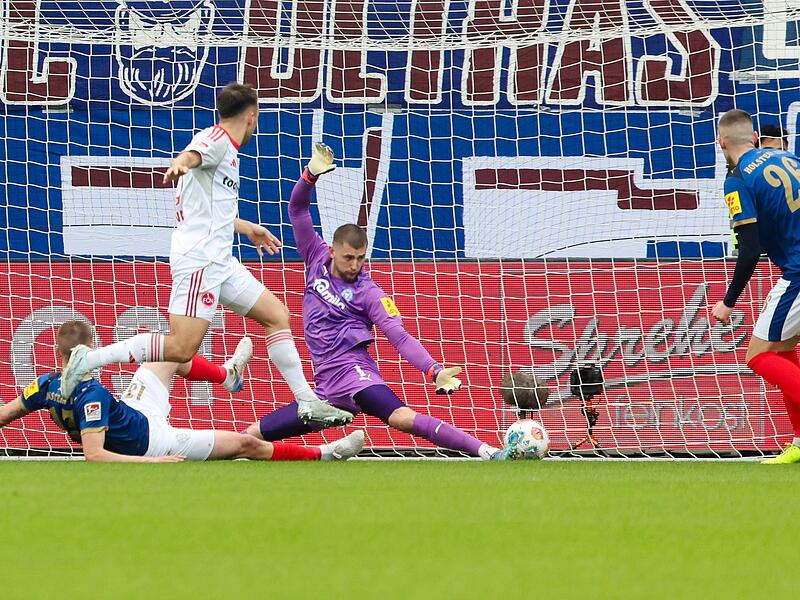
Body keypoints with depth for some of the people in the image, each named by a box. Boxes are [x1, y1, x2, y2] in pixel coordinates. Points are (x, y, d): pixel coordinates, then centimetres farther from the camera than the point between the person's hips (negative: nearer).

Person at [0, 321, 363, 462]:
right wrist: (150, 462, -40)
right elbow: (94, 454, -41)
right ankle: (325, 454, 23)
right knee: (247, 444, 5)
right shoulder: (91, 395, -37)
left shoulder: (46, 386, -16)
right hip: (152, 441, -9)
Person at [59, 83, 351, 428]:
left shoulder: (226, 148, 23)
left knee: (277, 316, 12)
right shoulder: (217, 139, -7)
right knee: (181, 349, -19)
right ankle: (88, 361, -16)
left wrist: (247, 228, 52)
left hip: (219, 261, 11)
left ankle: (307, 404, 16)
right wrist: (180, 164, -56)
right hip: (199, 260, -11)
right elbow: (193, 154, -33)